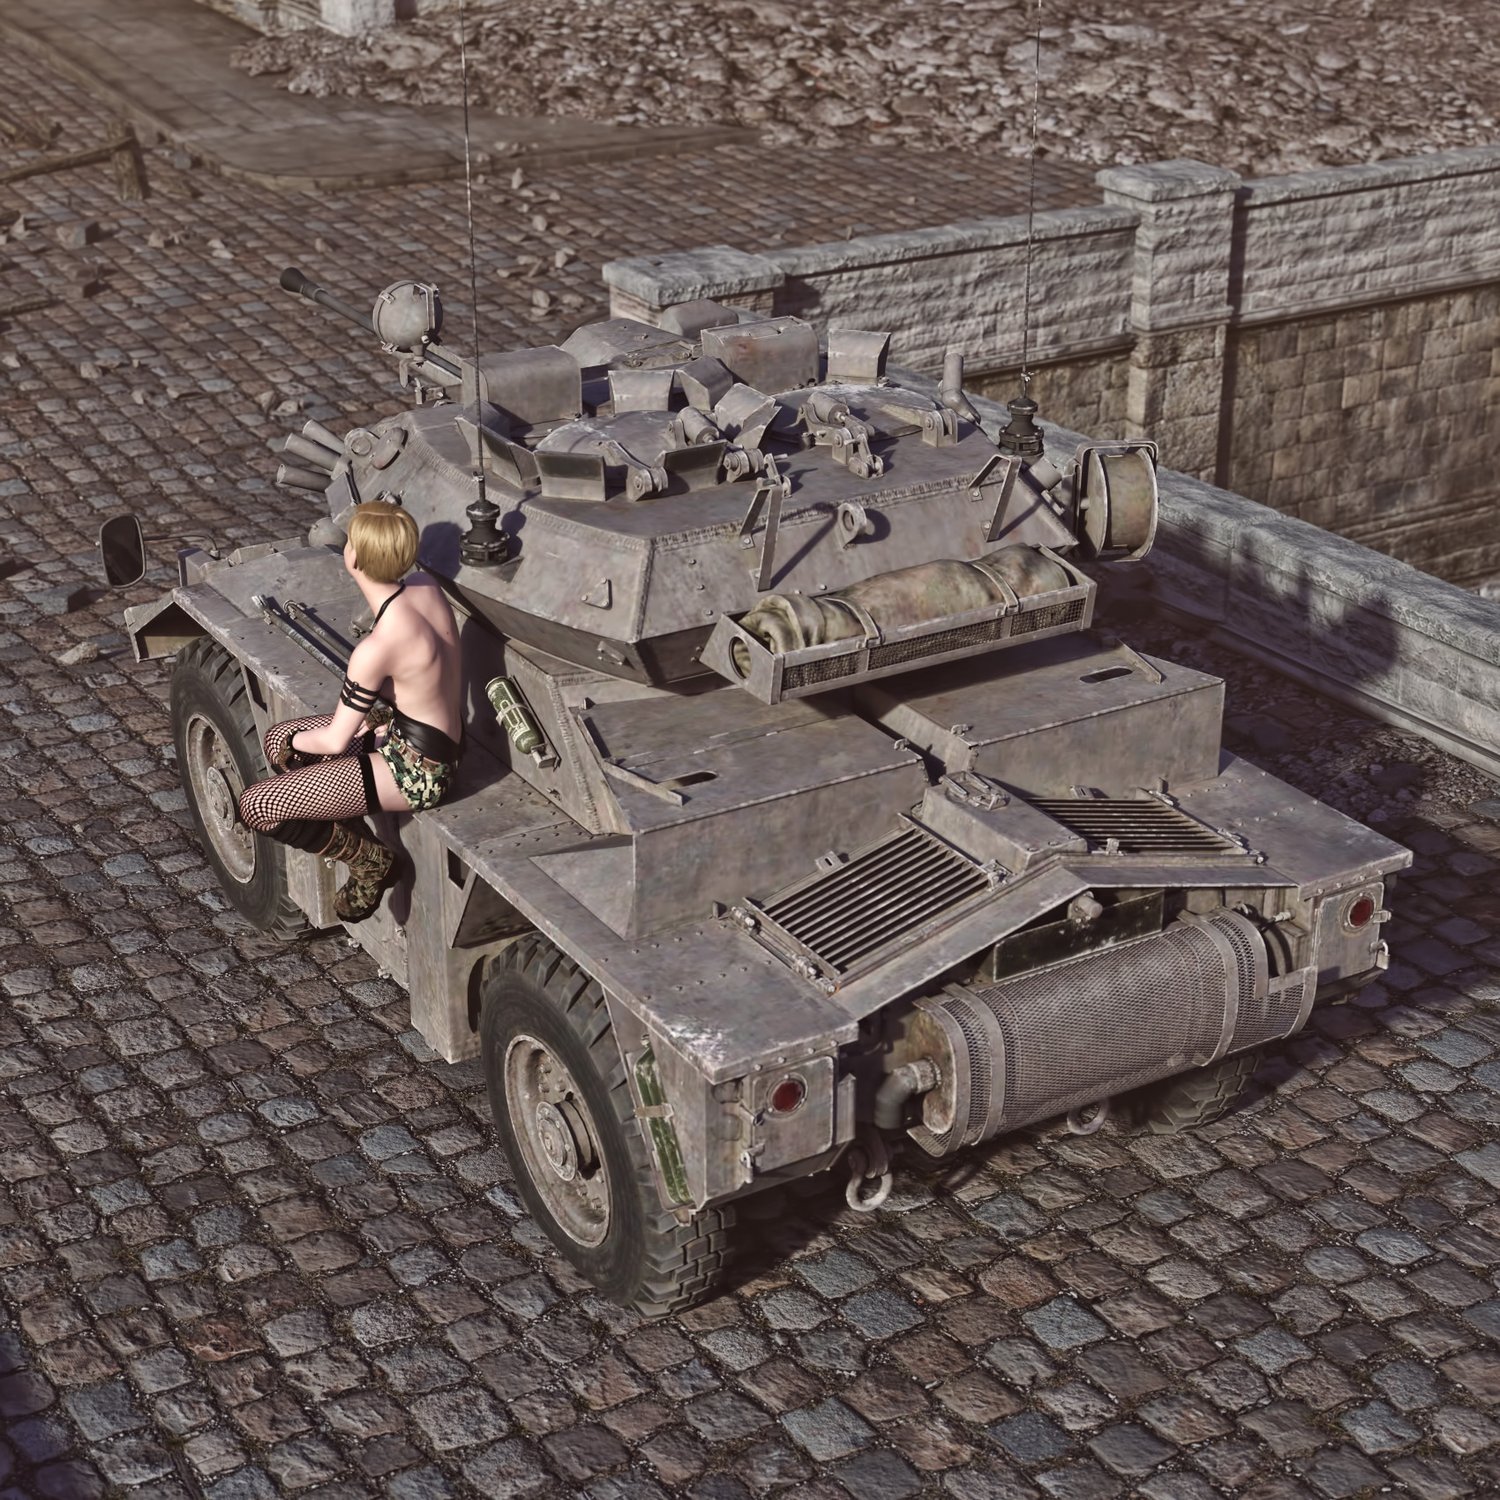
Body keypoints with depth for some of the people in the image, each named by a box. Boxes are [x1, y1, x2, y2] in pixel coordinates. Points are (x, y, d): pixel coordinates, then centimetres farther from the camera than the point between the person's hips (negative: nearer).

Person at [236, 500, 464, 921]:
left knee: (255, 806, -9)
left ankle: (369, 860, 6)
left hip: (414, 773, -9)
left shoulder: (377, 648, -30)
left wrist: (298, 739, 3)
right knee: (277, 740, 21)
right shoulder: (427, 586, -7)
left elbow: (335, 741, -19)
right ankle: (365, 852, 21)